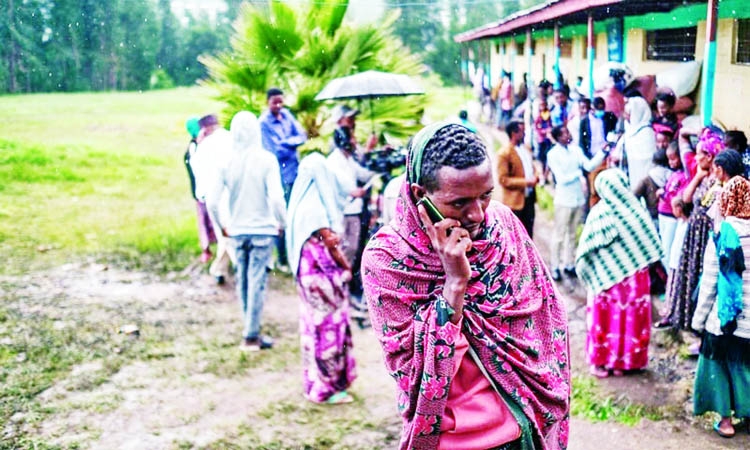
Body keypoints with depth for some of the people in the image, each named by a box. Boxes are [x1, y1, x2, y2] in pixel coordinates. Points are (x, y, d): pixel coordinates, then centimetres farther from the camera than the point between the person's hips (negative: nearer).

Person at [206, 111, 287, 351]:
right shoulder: (266, 160, -12)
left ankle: (249, 329, 29)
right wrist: (281, 222, -1)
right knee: (257, 281, 2)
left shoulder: (227, 162, -4)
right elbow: (276, 197, -18)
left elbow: (211, 201, -5)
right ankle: (251, 336, 5)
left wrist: (221, 225, 11)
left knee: (243, 280, 16)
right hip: (262, 229, -3)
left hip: (237, 230, 3)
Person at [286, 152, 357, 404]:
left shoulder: (302, 202, 6)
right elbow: (331, 244, -16)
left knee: (315, 323, 16)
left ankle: (316, 381, 27)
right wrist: (346, 267, -2)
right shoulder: (316, 207, -22)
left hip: (310, 271, 9)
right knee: (328, 325, 0)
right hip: (322, 274, -9)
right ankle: (326, 387, 9)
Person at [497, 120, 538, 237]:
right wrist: (526, 182, -21)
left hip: (529, 198, 7)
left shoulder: (526, 149, 10)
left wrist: (535, 177, -1)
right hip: (515, 200, -7)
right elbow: (503, 179, -18)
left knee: (528, 232, 14)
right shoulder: (504, 153, -15)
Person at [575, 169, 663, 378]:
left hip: (606, 276, -2)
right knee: (631, 316, 11)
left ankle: (601, 360, 14)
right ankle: (624, 360, 18)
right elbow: (649, 242, 1)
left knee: (605, 315, 9)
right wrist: (641, 264, 13)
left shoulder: (599, 213, -12)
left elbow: (587, 250, -11)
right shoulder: (634, 210, -6)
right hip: (634, 276, 2)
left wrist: (585, 271, 3)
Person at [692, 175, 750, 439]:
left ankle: (725, 418, 17)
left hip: (726, 318, -2)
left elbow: (709, 282, -9)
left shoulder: (721, 237, -12)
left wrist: (699, 318, 0)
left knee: (721, 363, 13)